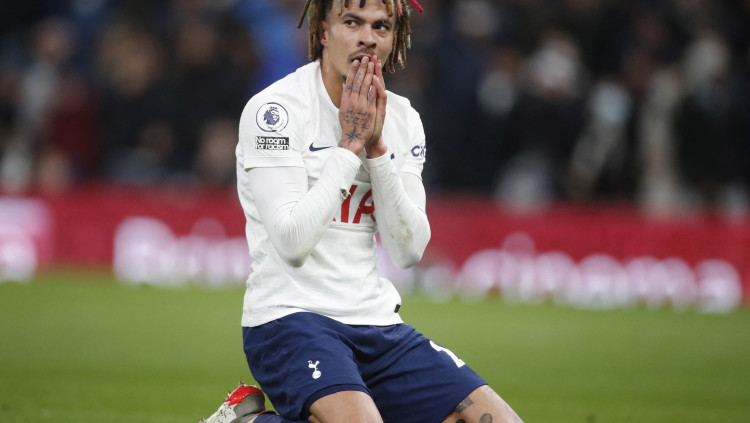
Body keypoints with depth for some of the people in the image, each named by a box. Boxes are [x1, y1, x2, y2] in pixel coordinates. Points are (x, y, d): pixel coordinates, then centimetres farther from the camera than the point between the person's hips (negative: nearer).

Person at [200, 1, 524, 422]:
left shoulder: (403, 120, 10)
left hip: (377, 321, 7)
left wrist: (377, 148, -9)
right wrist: (350, 145, -14)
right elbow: (293, 244, -19)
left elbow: (409, 251, 1)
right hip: (289, 319, -7)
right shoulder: (275, 110, -9)